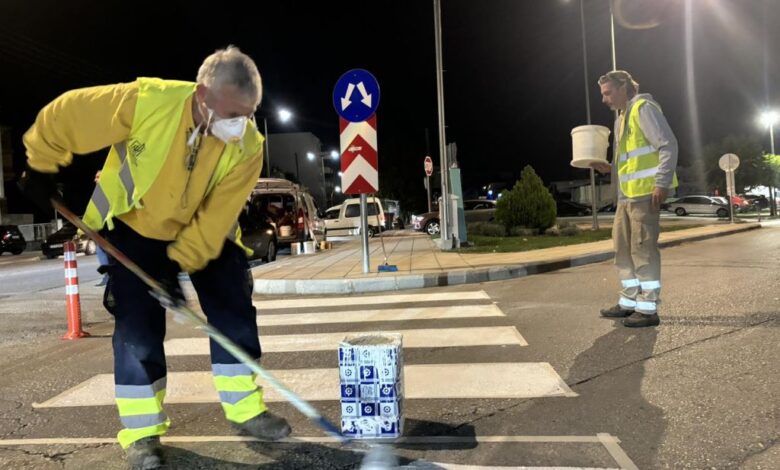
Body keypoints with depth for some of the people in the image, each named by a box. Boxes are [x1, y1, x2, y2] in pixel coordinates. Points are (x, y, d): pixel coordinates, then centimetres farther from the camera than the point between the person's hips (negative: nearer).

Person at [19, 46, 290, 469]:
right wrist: (41, 167, -5)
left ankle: (245, 409, 16)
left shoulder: (248, 147, -25)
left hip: (205, 233, 3)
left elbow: (217, 216, -22)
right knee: (138, 325, -5)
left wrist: (181, 263, -26)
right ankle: (141, 430, 11)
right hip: (135, 226, -2)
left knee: (234, 312, 0)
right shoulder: (146, 101, -32)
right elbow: (63, 116, -17)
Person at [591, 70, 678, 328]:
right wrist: (609, 167, 9)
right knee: (623, 247, 12)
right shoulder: (622, 117, 21)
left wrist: (662, 183, -20)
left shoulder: (643, 107, -7)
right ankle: (630, 301, 22)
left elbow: (668, 145, -14)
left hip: (646, 191, -10)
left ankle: (648, 309, 1)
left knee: (643, 248, -6)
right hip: (627, 193, 10)